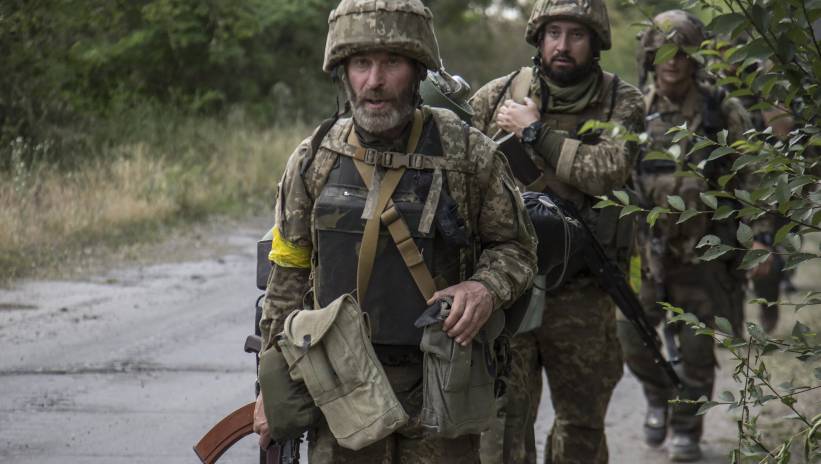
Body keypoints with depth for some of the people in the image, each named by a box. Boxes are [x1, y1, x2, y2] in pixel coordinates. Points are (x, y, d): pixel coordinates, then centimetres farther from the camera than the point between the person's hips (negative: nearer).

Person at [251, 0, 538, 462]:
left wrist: (487, 289, -15)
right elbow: (289, 275, 10)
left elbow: (516, 247, 7)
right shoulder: (314, 161, 4)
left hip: (438, 388, -2)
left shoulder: (469, 155, -3)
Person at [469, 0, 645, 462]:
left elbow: (608, 171, -20)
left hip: (581, 297, 0)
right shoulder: (495, 98, 2)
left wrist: (535, 131, -14)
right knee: (503, 424, -2)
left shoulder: (623, 102, -2)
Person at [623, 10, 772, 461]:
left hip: (703, 250, -2)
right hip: (646, 247, 2)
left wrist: (758, 237, -12)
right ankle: (658, 398, 33)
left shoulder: (723, 111, -5)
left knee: (696, 348, 2)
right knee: (632, 338, 4)